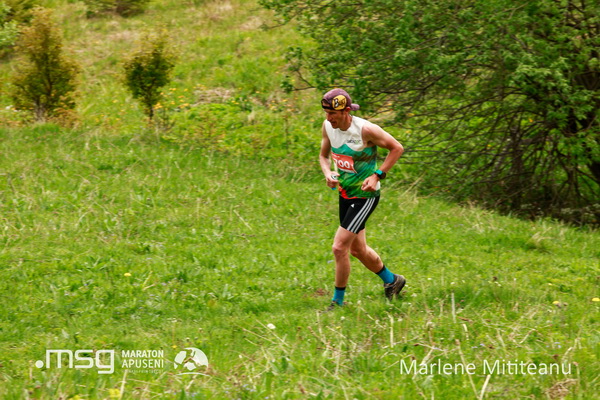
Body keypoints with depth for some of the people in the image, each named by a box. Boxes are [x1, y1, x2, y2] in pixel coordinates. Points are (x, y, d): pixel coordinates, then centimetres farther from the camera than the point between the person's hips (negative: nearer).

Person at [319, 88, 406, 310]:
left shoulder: (366, 130, -23)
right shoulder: (328, 127, -5)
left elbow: (397, 148, -12)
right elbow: (323, 155, 12)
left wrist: (377, 175, -19)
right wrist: (328, 173, -10)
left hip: (365, 196, -8)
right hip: (345, 194, 8)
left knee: (340, 247, -14)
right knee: (357, 249, 20)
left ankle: (338, 301, 1)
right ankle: (392, 281, 43)